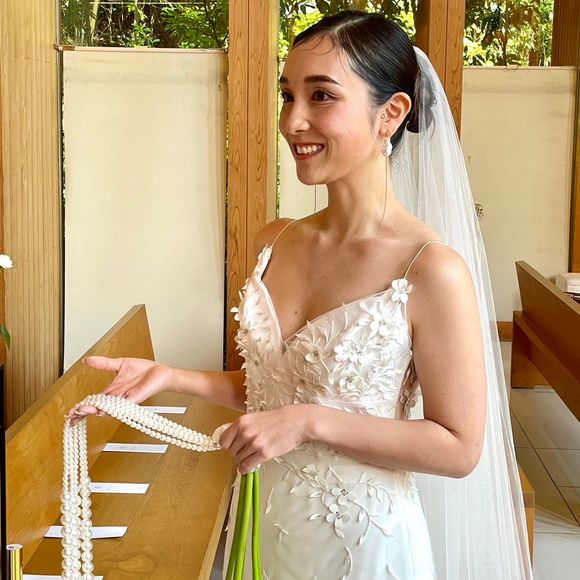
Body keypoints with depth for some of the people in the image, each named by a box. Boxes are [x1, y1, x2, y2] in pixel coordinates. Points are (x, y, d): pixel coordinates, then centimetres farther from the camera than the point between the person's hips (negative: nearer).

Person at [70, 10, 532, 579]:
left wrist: (311, 422, -22)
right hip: (277, 529, 5)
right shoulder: (274, 242, -2)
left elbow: (459, 448, -17)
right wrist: (171, 377, -5)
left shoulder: (432, 271, -21)